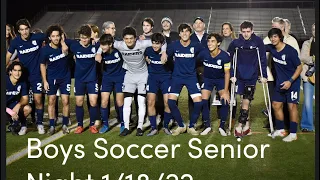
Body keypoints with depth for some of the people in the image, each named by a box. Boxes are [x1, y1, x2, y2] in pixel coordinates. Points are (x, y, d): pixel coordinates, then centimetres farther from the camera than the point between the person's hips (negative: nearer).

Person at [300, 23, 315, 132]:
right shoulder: (307, 43, 10)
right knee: (308, 101, 1)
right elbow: (303, 57, -2)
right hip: (309, 74, 1)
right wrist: (312, 59, -20)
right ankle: (307, 126, 10)